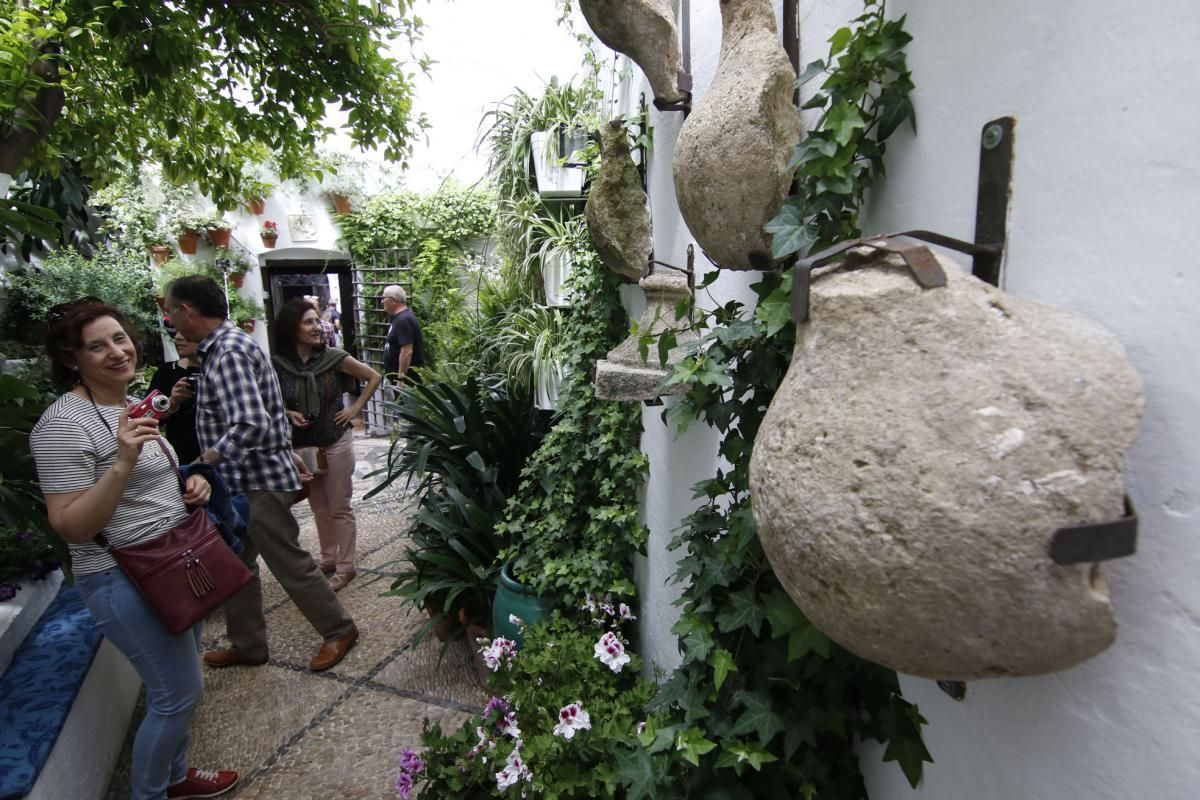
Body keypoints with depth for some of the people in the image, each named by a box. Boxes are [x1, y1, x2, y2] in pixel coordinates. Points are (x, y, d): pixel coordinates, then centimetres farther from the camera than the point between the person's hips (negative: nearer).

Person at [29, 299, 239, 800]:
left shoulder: (132, 405, 8)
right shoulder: (65, 424, -19)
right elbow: (71, 528, -21)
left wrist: (192, 483, 0)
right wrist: (123, 462, -33)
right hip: (126, 579, -8)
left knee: (176, 688, 22)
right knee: (179, 693, 4)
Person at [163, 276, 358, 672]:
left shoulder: (227, 354, -22)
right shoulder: (227, 344, 10)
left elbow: (250, 426, -33)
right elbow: (262, 416, 18)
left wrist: (207, 459, -19)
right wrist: (286, 451, 22)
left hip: (259, 483, -10)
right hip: (241, 481, 10)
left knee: (290, 564, 5)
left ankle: (339, 631, 22)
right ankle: (247, 645, 35)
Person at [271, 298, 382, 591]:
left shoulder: (333, 357, -11)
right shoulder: (277, 364, -6)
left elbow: (374, 377, 0)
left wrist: (355, 408, -5)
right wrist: (288, 413, -11)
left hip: (336, 444, -3)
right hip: (301, 446, 3)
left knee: (339, 508, 5)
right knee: (319, 508, 17)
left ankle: (345, 566, 17)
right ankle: (328, 559, 34)